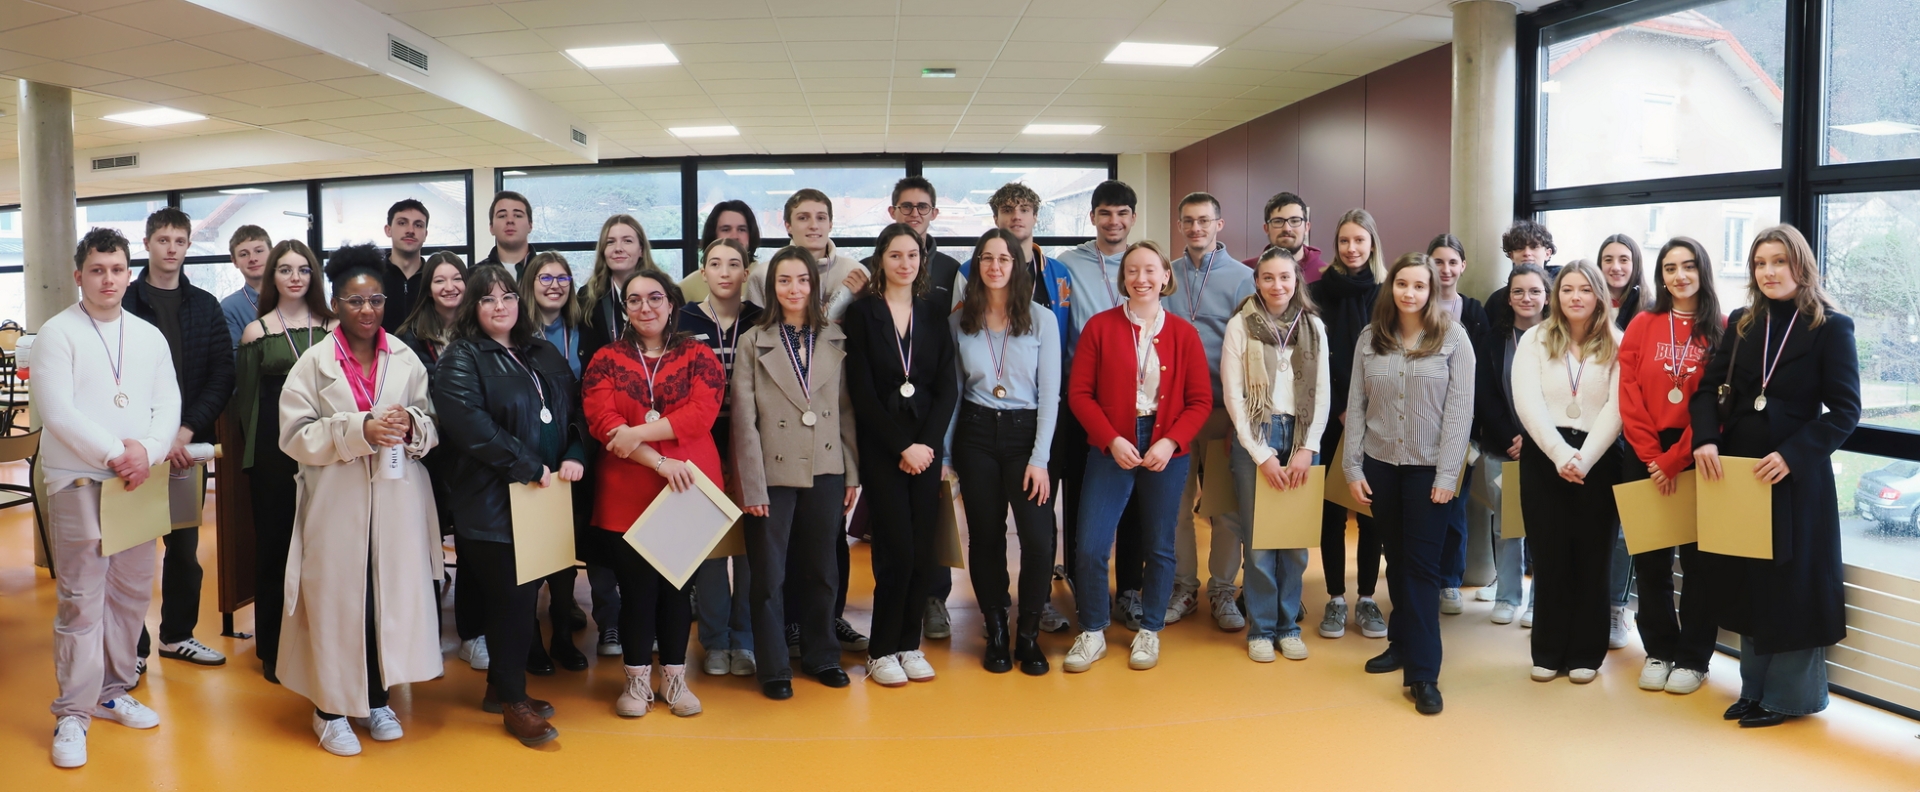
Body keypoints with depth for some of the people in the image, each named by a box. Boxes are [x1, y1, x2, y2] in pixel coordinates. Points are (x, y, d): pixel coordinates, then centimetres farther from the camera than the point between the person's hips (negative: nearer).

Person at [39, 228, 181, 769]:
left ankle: (112, 692, 24)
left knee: (132, 591, 10)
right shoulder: (58, 333, -2)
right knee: (81, 597, -4)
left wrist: (147, 450, -11)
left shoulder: (149, 336, 12)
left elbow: (168, 403, 7)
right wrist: (115, 454, -14)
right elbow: (57, 410, -11)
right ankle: (72, 714, 4)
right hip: (78, 481, -5)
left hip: (140, 480, 5)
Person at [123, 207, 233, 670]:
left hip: (189, 443, 3)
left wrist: (187, 431, -9)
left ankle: (177, 634, 24)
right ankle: (133, 646, 12)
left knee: (185, 545, 10)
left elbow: (222, 376, 3)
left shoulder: (205, 307, 9)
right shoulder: (125, 302, 0)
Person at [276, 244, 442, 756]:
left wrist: (412, 425, -13)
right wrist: (358, 430, -18)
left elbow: (433, 427, 10)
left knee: (391, 595, 6)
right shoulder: (314, 363, 0)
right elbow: (296, 435, -5)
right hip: (337, 505, -2)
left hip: (397, 503, 2)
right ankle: (331, 708, 16)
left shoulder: (405, 359, 6)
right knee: (337, 600, 2)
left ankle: (377, 700, 22)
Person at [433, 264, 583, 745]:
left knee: (521, 595, 10)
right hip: (494, 502, -6)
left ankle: (501, 687, 26)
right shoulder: (461, 360, -5)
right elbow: (471, 425, -19)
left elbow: (573, 412, 15)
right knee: (511, 598, -2)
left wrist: (575, 457, -4)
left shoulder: (544, 355, 16)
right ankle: (513, 701, 12)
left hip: (546, 498, 6)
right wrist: (529, 467, -19)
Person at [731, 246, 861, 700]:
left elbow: (847, 412, 6)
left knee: (820, 570, 13)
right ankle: (772, 667, 19)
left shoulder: (836, 341, 6)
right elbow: (744, 421, -6)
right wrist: (752, 485, -10)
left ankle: (821, 655, 28)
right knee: (769, 576, 5)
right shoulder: (753, 343, -2)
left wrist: (853, 473, 3)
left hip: (826, 474, 2)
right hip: (774, 475, -2)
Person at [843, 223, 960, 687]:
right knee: (897, 549, -7)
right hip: (881, 447, -3)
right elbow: (861, 391, -6)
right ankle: (881, 650, 8)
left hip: (927, 445, 4)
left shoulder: (934, 317, 11)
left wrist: (926, 442, -8)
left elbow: (947, 387, 5)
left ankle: (909, 644, 16)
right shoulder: (861, 314, 0)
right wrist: (901, 446, -11)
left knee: (924, 549, 2)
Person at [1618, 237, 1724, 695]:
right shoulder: (1641, 327, 4)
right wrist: (1653, 458, -9)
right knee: (1650, 560, 8)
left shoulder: (1721, 330, -1)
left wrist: (1677, 459, -13)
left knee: (1698, 559, 5)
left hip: (1697, 459, -2)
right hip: (1646, 458, 2)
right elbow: (1630, 398, -1)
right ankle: (1659, 651, 21)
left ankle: (1693, 658, 16)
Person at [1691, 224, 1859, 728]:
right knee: (1745, 579, 11)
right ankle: (1755, 688, 24)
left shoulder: (1831, 328, -6)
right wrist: (1705, 440, -13)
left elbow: (1845, 410, -10)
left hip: (1797, 476, -5)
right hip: (1736, 470, 5)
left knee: (1790, 581, 3)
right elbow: (1708, 388, 4)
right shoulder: (1741, 325, 8)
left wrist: (1792, 455, -21)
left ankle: (1788, 694, 17)